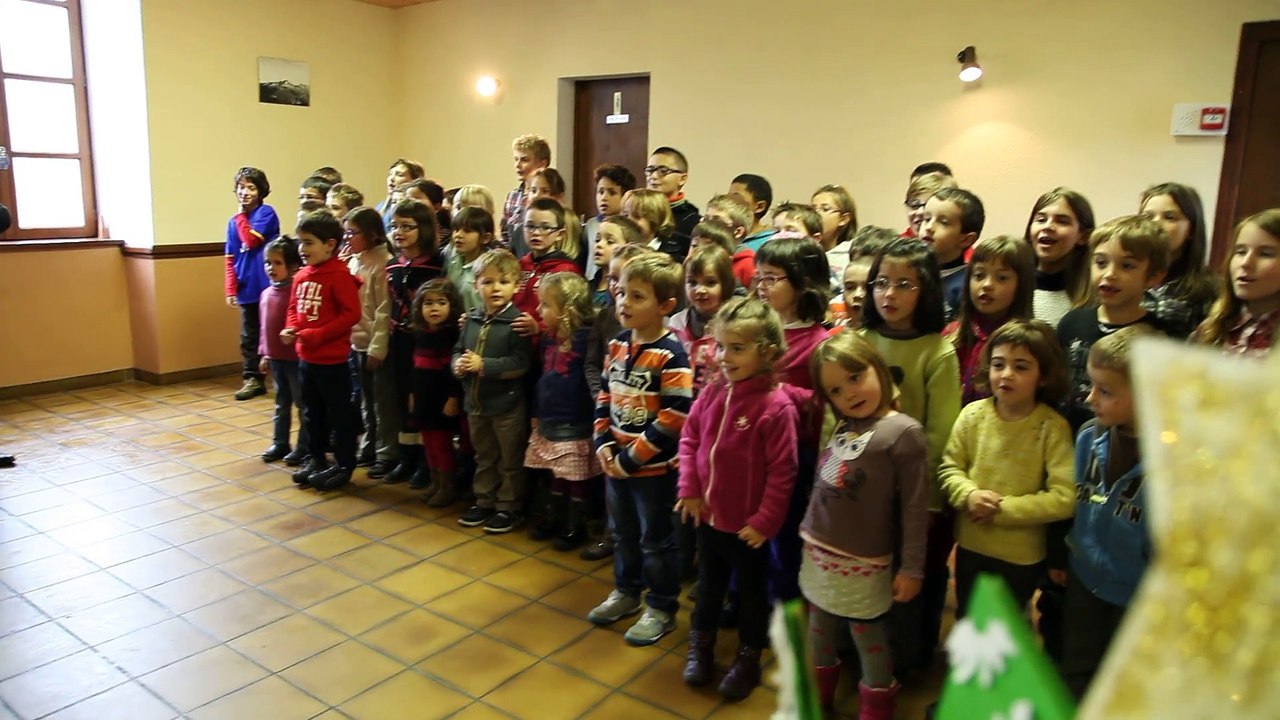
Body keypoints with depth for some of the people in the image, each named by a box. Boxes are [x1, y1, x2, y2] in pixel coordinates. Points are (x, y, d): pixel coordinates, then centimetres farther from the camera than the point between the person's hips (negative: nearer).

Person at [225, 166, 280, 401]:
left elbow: (252, 241, -18)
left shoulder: (267, 213, -4)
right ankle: (253, 379, 18)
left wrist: (241, 215, -6)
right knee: (249, 337, 10)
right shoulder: (234, 222, 11)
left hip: (268, 286, -6)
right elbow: (231, 259, 10)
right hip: (246, 289, 6)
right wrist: (231, 289, 3)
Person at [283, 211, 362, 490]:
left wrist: (316, 335, -22)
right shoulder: (301, 275, 7)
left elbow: (351, 314, -20)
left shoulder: (339, 275, -16)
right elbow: (294, 308, 17)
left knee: (339, 414, 5)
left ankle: (344, 465, 17)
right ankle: (317, 460, 33)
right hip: (306, 357, 8)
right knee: (311, 413, 19)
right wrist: (290, 329, -3)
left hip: (332, 359, -8)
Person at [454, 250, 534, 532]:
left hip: (507, 404, -7)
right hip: (476, 402, 7)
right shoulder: (472, 320, 5)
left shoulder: (517, 322, -17)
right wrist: (458, 364, -13)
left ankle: (509, 507, 22)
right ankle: (484, 502, 36)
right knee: (484, 457, 22)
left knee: (510, 460, 9)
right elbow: (458, 351, 10)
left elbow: (521, 364, -24)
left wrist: (483, 365, -25)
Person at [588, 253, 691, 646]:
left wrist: (632, 458, -19)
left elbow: (674, 419, -23)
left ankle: (662, 609, 26)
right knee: (623, 532, 23)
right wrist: (603, 444, -3)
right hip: (615, 461, 7)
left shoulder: (670, 355, -20)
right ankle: (626, 592, 42)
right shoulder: (617, 346, 3)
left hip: (653, 467, -7)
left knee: (656, 540, 9)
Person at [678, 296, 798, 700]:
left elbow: (782, 471, -19)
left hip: (747, 523, -5)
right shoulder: (712, 392, -5)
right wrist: (689, 489, -3)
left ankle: (748, 658, 36)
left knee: (751, 590, 17)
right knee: (709, 583, 24)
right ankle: (700, 646, 44)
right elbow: (689, 438, 5)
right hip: (707, 515, 5)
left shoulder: (776, 406, -22)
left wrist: (765, 521, -16)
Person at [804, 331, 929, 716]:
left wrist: (911, 568, -12)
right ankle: (818, 699, 39)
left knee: (870, 642, 6)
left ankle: (875, 709, 25)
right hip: (818, 553, 6)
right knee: (820, 635, 20)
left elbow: (915, 508, -13)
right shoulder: (840, 428, 5)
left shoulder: (904, 431, -14)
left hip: (863, 563, -6)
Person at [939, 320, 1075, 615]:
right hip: (970, 546, 3)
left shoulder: (1052, 427, -19)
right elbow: (949, 468, -2)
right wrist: (969, 495, -22)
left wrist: (1003, 509, -22)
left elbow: (1064, 498, -23)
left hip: (1021, 556, -3)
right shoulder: (973, 414, -9)